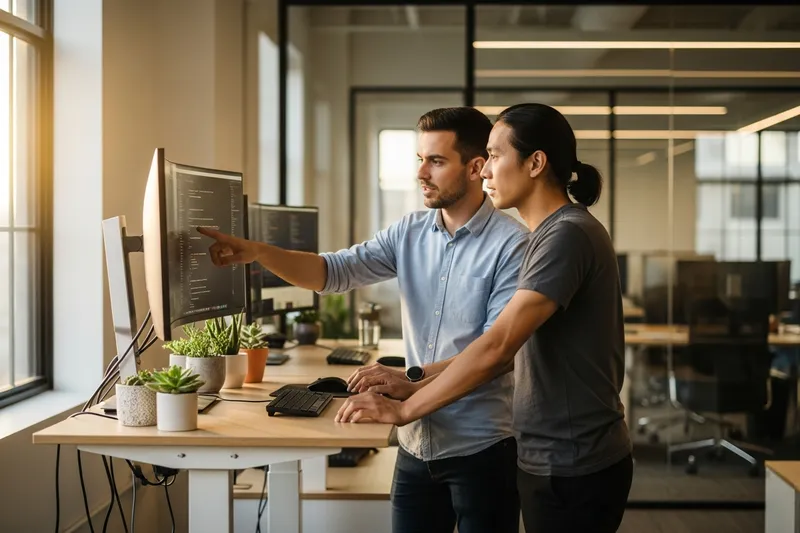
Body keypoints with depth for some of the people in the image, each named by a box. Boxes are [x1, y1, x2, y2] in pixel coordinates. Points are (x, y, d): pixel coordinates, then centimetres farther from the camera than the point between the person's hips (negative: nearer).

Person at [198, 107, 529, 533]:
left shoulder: (512, 245, -14)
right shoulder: (409, 233, 6)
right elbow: (336, 271, -3)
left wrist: (411, 378, -26)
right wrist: (258, 253, -17)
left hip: (481, 448, -5)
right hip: (416, 443, 5)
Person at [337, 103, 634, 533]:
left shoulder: (568, 236, -19)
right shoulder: (552, 235, 12)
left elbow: (497, 347, -25)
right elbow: (514, 352, 10)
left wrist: (404, 409, -18)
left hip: (574, 467, -9)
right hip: (552, 460, 9)